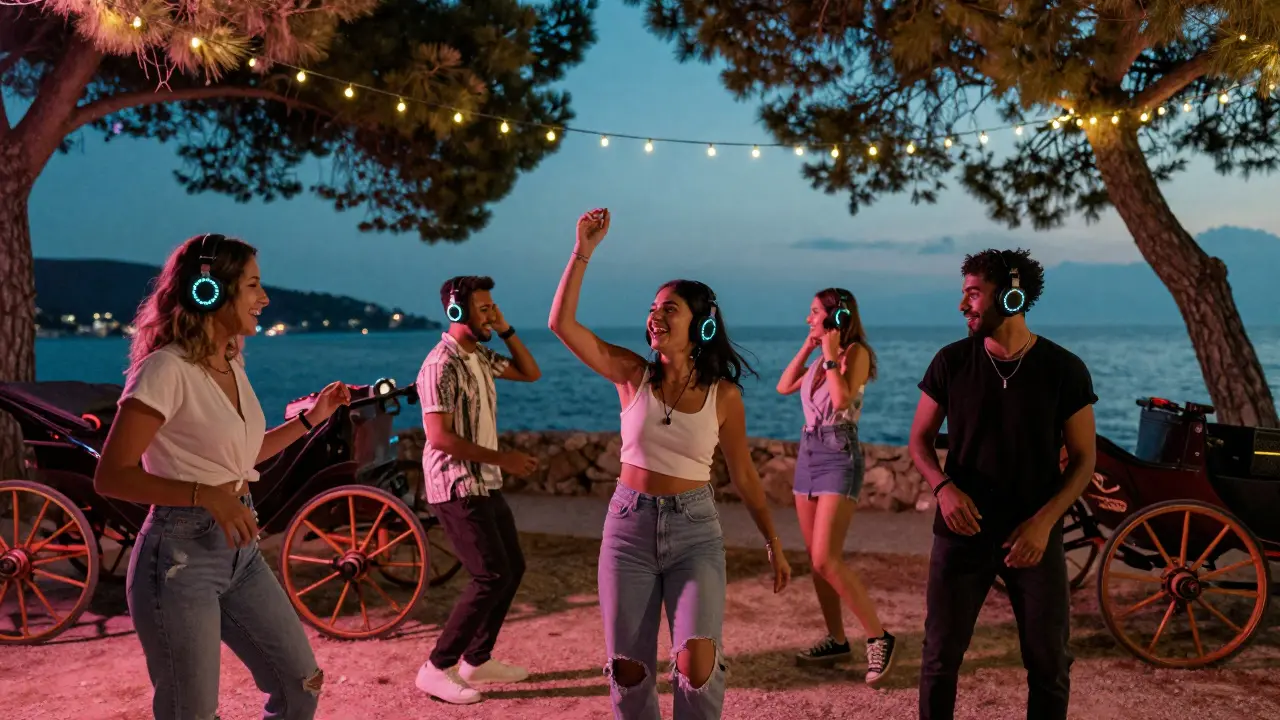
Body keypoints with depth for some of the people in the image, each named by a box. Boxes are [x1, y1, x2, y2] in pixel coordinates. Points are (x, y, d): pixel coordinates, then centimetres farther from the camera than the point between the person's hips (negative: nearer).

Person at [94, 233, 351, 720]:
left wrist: (312, 418, 13)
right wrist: (204, 494, -29)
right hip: (181, 555, -8)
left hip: (240, 551, 8)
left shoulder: (231, 362, 9)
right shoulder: (168, 368, -16)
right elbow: (110, 476, -18)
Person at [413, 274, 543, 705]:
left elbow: (530, 373, 17)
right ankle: (436, 669, 0)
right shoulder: (441, 366, -18)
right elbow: (439, 437, -23)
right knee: (491, 576, -11)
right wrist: (502, 457, -22)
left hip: (486, 485, 10)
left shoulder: (480, 357, 10)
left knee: (513, 567, 13)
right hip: (457, 488, -10)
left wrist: (507, 331, 4)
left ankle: (477, 660, 24)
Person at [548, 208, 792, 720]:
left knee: (697, 665, -15)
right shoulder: (633, 375, -2)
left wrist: (773, 542, 8)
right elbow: (562, 323, -10)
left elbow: (743, 475, 5)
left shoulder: (723, 394, -4)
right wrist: (583, 253, -15)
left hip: (695, 530, -1)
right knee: (628, 669, 6)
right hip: (630, 524, 2)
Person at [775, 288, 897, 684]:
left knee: (826, 559, -15)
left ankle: (879, 637, -5)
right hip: (808, 453, 8)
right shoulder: (822, 358, 14)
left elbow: (841, 401, -22)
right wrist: (807, 348, 7)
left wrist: (831, 354, -15)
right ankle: (837, 640, 18)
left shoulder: (856, 352, -9)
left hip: (839, 457, -8)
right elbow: (784, 387, 14)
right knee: (816, 558, 8)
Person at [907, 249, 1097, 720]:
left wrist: (1044, 521, -16)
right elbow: (920, 439, 4)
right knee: (940, 658, 6)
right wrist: (944, 487, -17)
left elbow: (1083, 459, -2)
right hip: (962, 534, 1)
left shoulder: (1064, 370, -7)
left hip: (1034, 538, 0)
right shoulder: (951, 362, -4)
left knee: (1050, 664, 9)